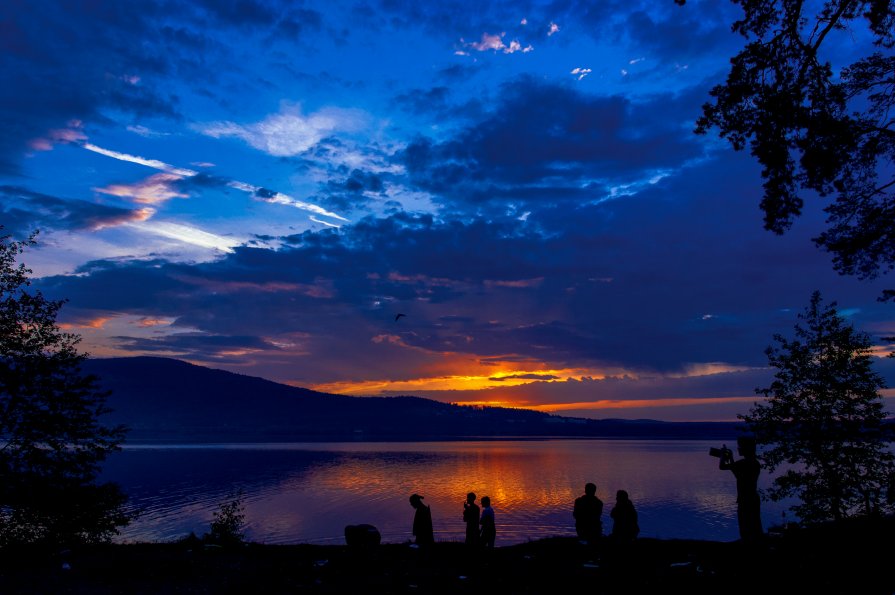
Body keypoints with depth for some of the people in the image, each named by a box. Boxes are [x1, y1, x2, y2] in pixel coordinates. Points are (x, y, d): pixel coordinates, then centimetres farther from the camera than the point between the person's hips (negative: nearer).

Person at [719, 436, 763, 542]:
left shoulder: (743, 463, -18)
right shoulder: (755, 463, 9)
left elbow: (722, 467, -17)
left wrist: (723, 456, 2)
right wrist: (730, 459, 23)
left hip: (745, 501, -9)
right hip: (754, 499, 9)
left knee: (746, 533, -3)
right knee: (755, 531, 15)